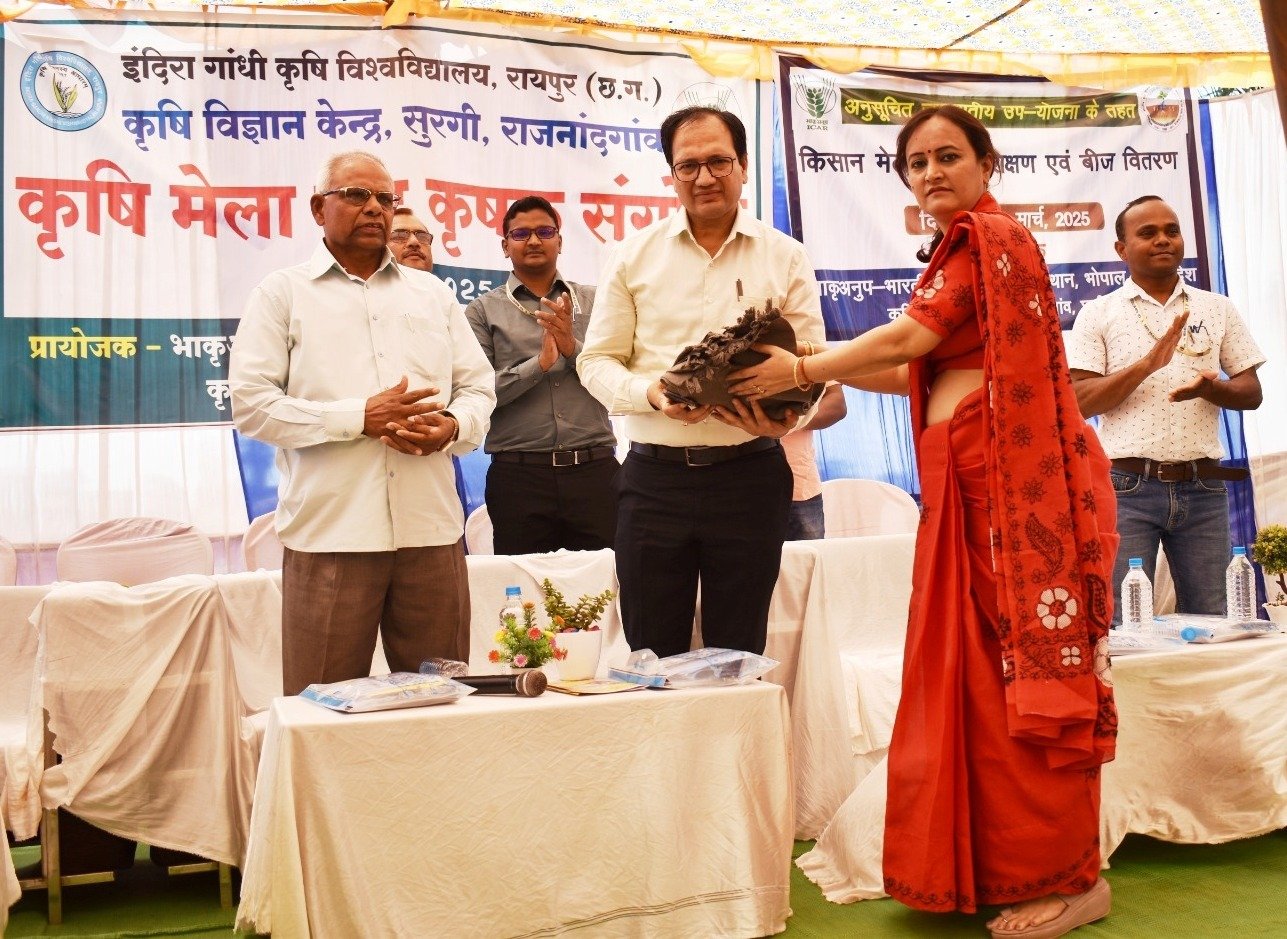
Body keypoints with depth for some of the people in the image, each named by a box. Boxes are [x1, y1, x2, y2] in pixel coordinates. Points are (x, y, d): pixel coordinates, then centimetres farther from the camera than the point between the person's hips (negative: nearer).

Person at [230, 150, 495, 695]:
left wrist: (452, 426, -7)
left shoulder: (432, 293, 18)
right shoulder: (283, 294, 6)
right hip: (330, 533, -3)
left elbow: (478, 386, 17)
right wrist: (360, 418, -11)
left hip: (431, 529, 4)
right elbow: (250, 403, -3)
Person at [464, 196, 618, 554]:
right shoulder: (484, 311, 8)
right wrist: (540, 363, -11)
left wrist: (573, 348, -10)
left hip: (594, 469, 1)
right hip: (519, 474, -1)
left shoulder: (593, 302, 12)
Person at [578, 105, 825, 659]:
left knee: (738, 659, 10)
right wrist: (652, 394, -15)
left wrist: (787, 415, -19)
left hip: (750, 477, 0)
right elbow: (597, 360, 6)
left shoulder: (785, 259, 6)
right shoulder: (633, 256, 7)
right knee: (652, 659, 7)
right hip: (654, 478, 0)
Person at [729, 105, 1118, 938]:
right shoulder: (961, 251, 21)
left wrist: (804, 369, 0)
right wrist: (811, 373, 12)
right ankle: (1000, 862, 17)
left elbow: (910, 338, -11)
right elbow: (926, 372, 17)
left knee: (1026, 666, -4)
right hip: (965, 484, 9)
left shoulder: (994, 238, -6)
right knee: (981, 670, 8)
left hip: (1010, 478, -9)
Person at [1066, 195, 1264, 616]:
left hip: (1203, 487, 3)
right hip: (1128, 487, -3)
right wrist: (1148, 364, -18)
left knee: (1211, 622, 8)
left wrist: (1209, 388, -12)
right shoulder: (1097, 314, 4)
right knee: (1122, 622, 0)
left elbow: (1251, 392, 11)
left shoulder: (1217, 308, 13)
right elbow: (1080, 402, -5)